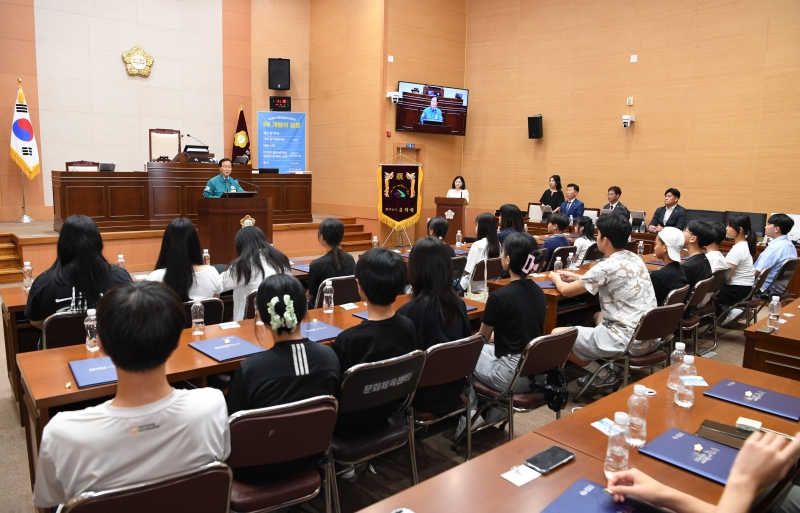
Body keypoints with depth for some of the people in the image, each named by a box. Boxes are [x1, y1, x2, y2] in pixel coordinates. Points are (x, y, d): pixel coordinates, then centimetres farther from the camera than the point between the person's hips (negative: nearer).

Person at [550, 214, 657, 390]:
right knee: (599, 316, 34)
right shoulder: (634, 259, 8)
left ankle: (605, 376, 8)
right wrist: (576, 277, 27)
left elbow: (566, 291, -5)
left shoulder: (607, 267, -17)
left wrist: (556, 279, 16)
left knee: (557, 335, -4)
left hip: (630, 340, -9)